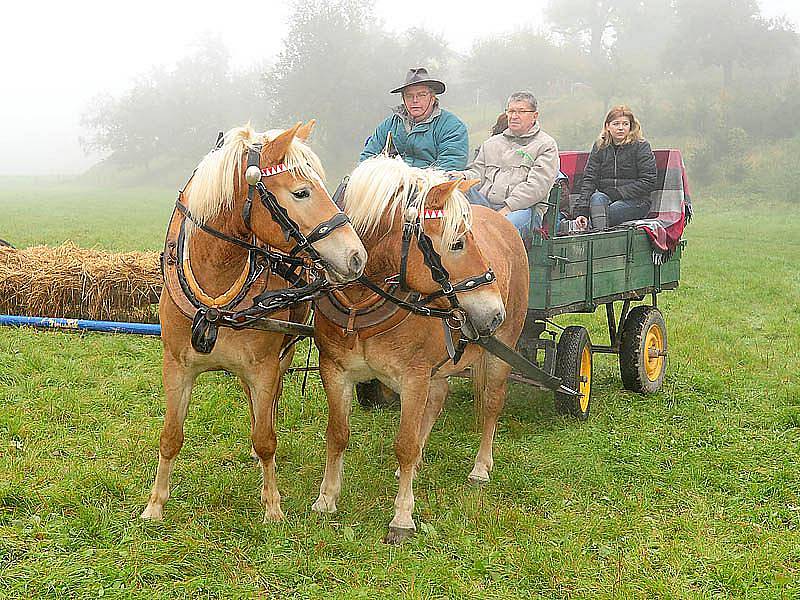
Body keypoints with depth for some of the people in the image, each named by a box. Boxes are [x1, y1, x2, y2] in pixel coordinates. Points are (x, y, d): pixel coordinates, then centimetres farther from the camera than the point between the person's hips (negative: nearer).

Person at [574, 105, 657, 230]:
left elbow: (648, 182, -5)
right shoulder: (599, 147, 12)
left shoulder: (641, 146, 2)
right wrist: (581, 211, -14)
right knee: (597, 198, -33)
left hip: (636, 202, -2)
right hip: (606, 198, 2)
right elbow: (589, 180, 1)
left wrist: (617, 193, -12)